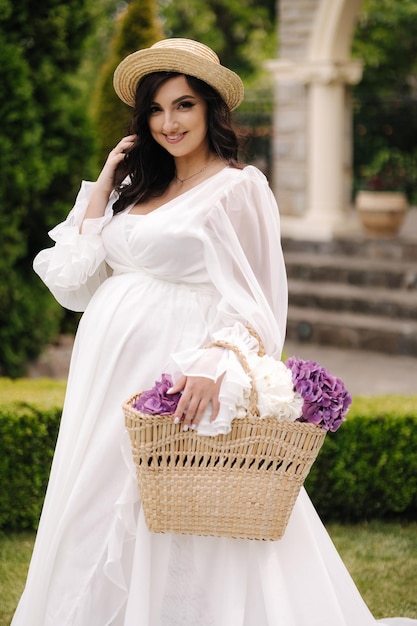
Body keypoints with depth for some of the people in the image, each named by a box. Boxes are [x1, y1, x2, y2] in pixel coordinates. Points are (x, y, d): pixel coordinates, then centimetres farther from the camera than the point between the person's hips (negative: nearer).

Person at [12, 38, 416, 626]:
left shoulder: (239, 187, -5)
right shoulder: (138, 188, 15)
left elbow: (255, 301, -10)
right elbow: (75, 279, 10)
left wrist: (214, 364, -28)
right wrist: (103, 183, 8)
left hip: (173, 379, -7)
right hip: (106, 378, 7)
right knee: (97, 520, 10)